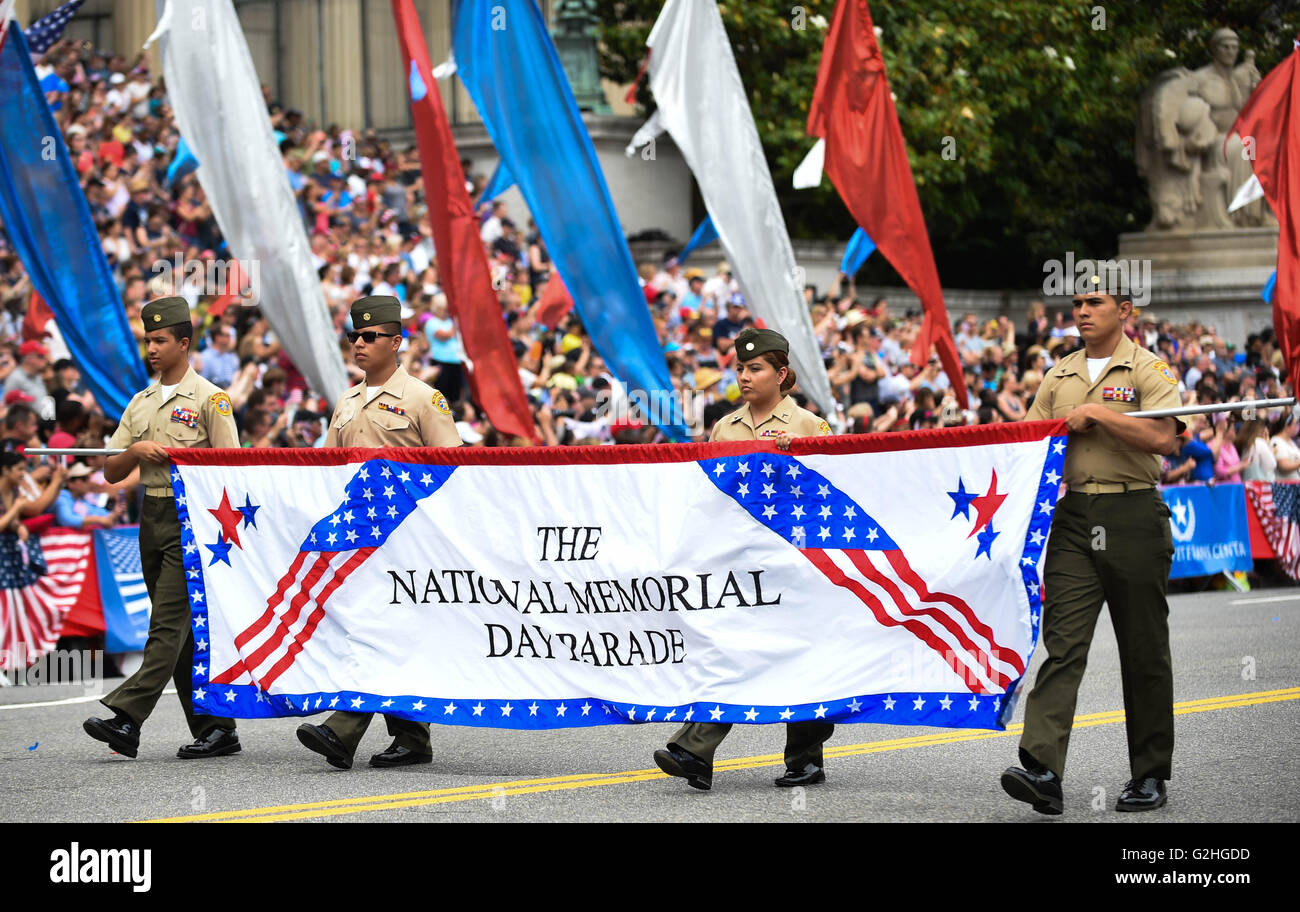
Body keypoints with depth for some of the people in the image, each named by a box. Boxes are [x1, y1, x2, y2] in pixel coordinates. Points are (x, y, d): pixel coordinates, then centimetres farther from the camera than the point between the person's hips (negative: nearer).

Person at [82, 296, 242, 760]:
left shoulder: (209, 399, -3)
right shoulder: (141, 403, 16)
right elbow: (111, 473, 13)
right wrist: (135, 451, -4)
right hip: (151, 515, 8)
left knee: (169, 622, -14)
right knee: (183, 632, 8)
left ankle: (126, 718, -24)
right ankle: (215, 729, 12)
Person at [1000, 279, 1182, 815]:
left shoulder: (1149, 371, 0)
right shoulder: (1059, 377, 15)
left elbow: (1161, 437, -16)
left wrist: (1096, 413, -13)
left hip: (1134, 519, -3)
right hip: (1073, 518, 3)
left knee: (1143, 652, 4)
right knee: (1063, 644, -9)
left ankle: (1150, 775, 15)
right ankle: (1042, 770, -20)